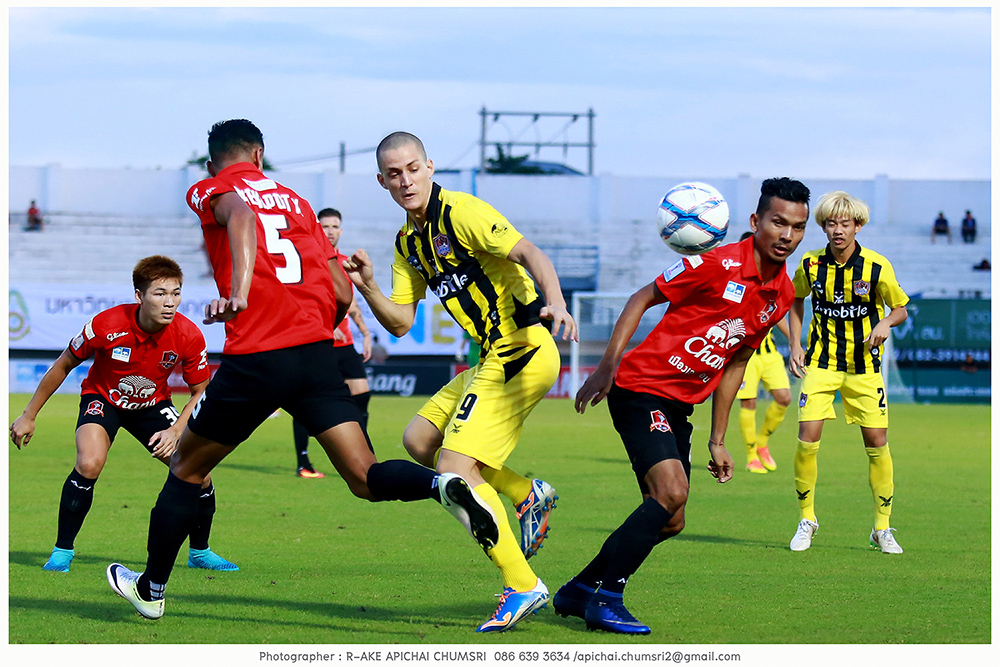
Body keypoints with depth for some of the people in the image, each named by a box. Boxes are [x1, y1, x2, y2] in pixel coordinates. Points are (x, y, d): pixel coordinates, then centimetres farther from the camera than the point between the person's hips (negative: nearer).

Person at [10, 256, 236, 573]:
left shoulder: (189, 336, -25)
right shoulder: (106, 325, -30)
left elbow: (201, 391, -8)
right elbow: (63, 366, -12)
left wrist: (175, 431, -24)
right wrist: (29, 415, -6)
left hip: (154, 404, 3)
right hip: (103, 400, -3)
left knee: (198, 472, -10)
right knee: (89, 463, -30)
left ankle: (200, 552, 16)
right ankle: (62, 551, -13)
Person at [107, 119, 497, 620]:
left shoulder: (209, 191, 8)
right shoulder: (295, 202, 22)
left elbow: (240, 214, -19)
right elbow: (342, 295, 16)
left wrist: (237, 293, -33)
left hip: (254, 358, -3)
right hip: (318, 354, 3)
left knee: (186, 470, 17)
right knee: (365, 478, 0)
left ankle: (151, 588, 27)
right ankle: (443, 486, -30)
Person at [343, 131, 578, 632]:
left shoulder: (462, 212, -12)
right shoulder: (407, 242, 15)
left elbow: (528, 253, -24)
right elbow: (400, 323, 13)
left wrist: (555, 301, -42)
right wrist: (366, 286, -6)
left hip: (522, 350, -9)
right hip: (493, 359, 9)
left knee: (454, 468, -15)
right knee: (419, 440, 14)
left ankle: (522, 587, -10)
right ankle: (527, 495, 20)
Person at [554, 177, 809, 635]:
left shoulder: (782, 295, 6)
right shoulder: (718, 265, -16)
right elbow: (642, 299, -8)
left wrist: (717, 440, 15)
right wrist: (607, 367, -16)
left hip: (679, 406, 8)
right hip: (641, 387, -8)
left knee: (668, 521, 8)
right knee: (672, 492, -22)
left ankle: (578, 591, 22)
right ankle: (605, 599, -13)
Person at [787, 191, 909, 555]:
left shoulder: (877, 266, -11)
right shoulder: (810, 264, -6)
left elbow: (900, 309, 2)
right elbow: (796, 300, 14)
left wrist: (885, 323, -21)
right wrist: (795, 344, 4)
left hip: (864, 364, 0)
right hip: (821, 361, 1)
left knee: (877, 442, -1)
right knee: (808, 436, -13)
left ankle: (882, 528, 13)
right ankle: (807, 519, 5)